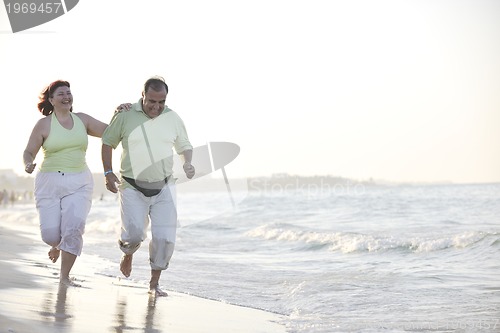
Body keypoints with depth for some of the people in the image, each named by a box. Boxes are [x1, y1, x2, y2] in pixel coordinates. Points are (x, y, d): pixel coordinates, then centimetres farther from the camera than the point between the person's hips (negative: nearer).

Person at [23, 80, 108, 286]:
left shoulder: (82, 120, 10)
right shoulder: (44, 124, 0)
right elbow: (29, 152, 0)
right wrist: (28, 164, -21)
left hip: (79, 183, 2)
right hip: (50, 182, -2)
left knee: (74, 227, -16)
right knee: (50, 234, -8)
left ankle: (64, 276, -4)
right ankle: (57, 244, 32)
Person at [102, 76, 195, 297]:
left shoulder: (173, 119, 1)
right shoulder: (125, 115, -6)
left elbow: (185, 146, 14)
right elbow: (108, 142, 5)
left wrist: (188, 163, -7)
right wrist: (108, 173, -3)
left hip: (164, 188, 2)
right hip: (133, 188, -2)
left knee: (165, 237, -5)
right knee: (134, 233, -12)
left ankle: (155, 282, 13)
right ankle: (128, 254, 26)